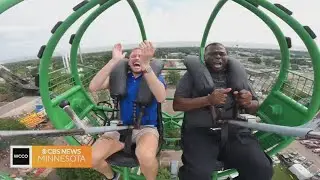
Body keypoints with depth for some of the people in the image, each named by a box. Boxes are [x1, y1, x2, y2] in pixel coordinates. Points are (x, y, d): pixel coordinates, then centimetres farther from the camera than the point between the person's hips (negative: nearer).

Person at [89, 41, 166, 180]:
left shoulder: (156, 77, -1)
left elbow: (161, 98, -26)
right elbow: (93, 87, -10)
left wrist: (146, 65, -36)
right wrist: (114, 61, -19)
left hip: (146, 127, -3)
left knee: (146, 156, -36)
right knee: (92, 158, -15)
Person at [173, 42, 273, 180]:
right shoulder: (193, 74, 9)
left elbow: (255, 108, 20)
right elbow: (177, 104, 0)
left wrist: (248, 103, -6)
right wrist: (207, 100, -15)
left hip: (234, 130, 3)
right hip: (199, 132, -2)